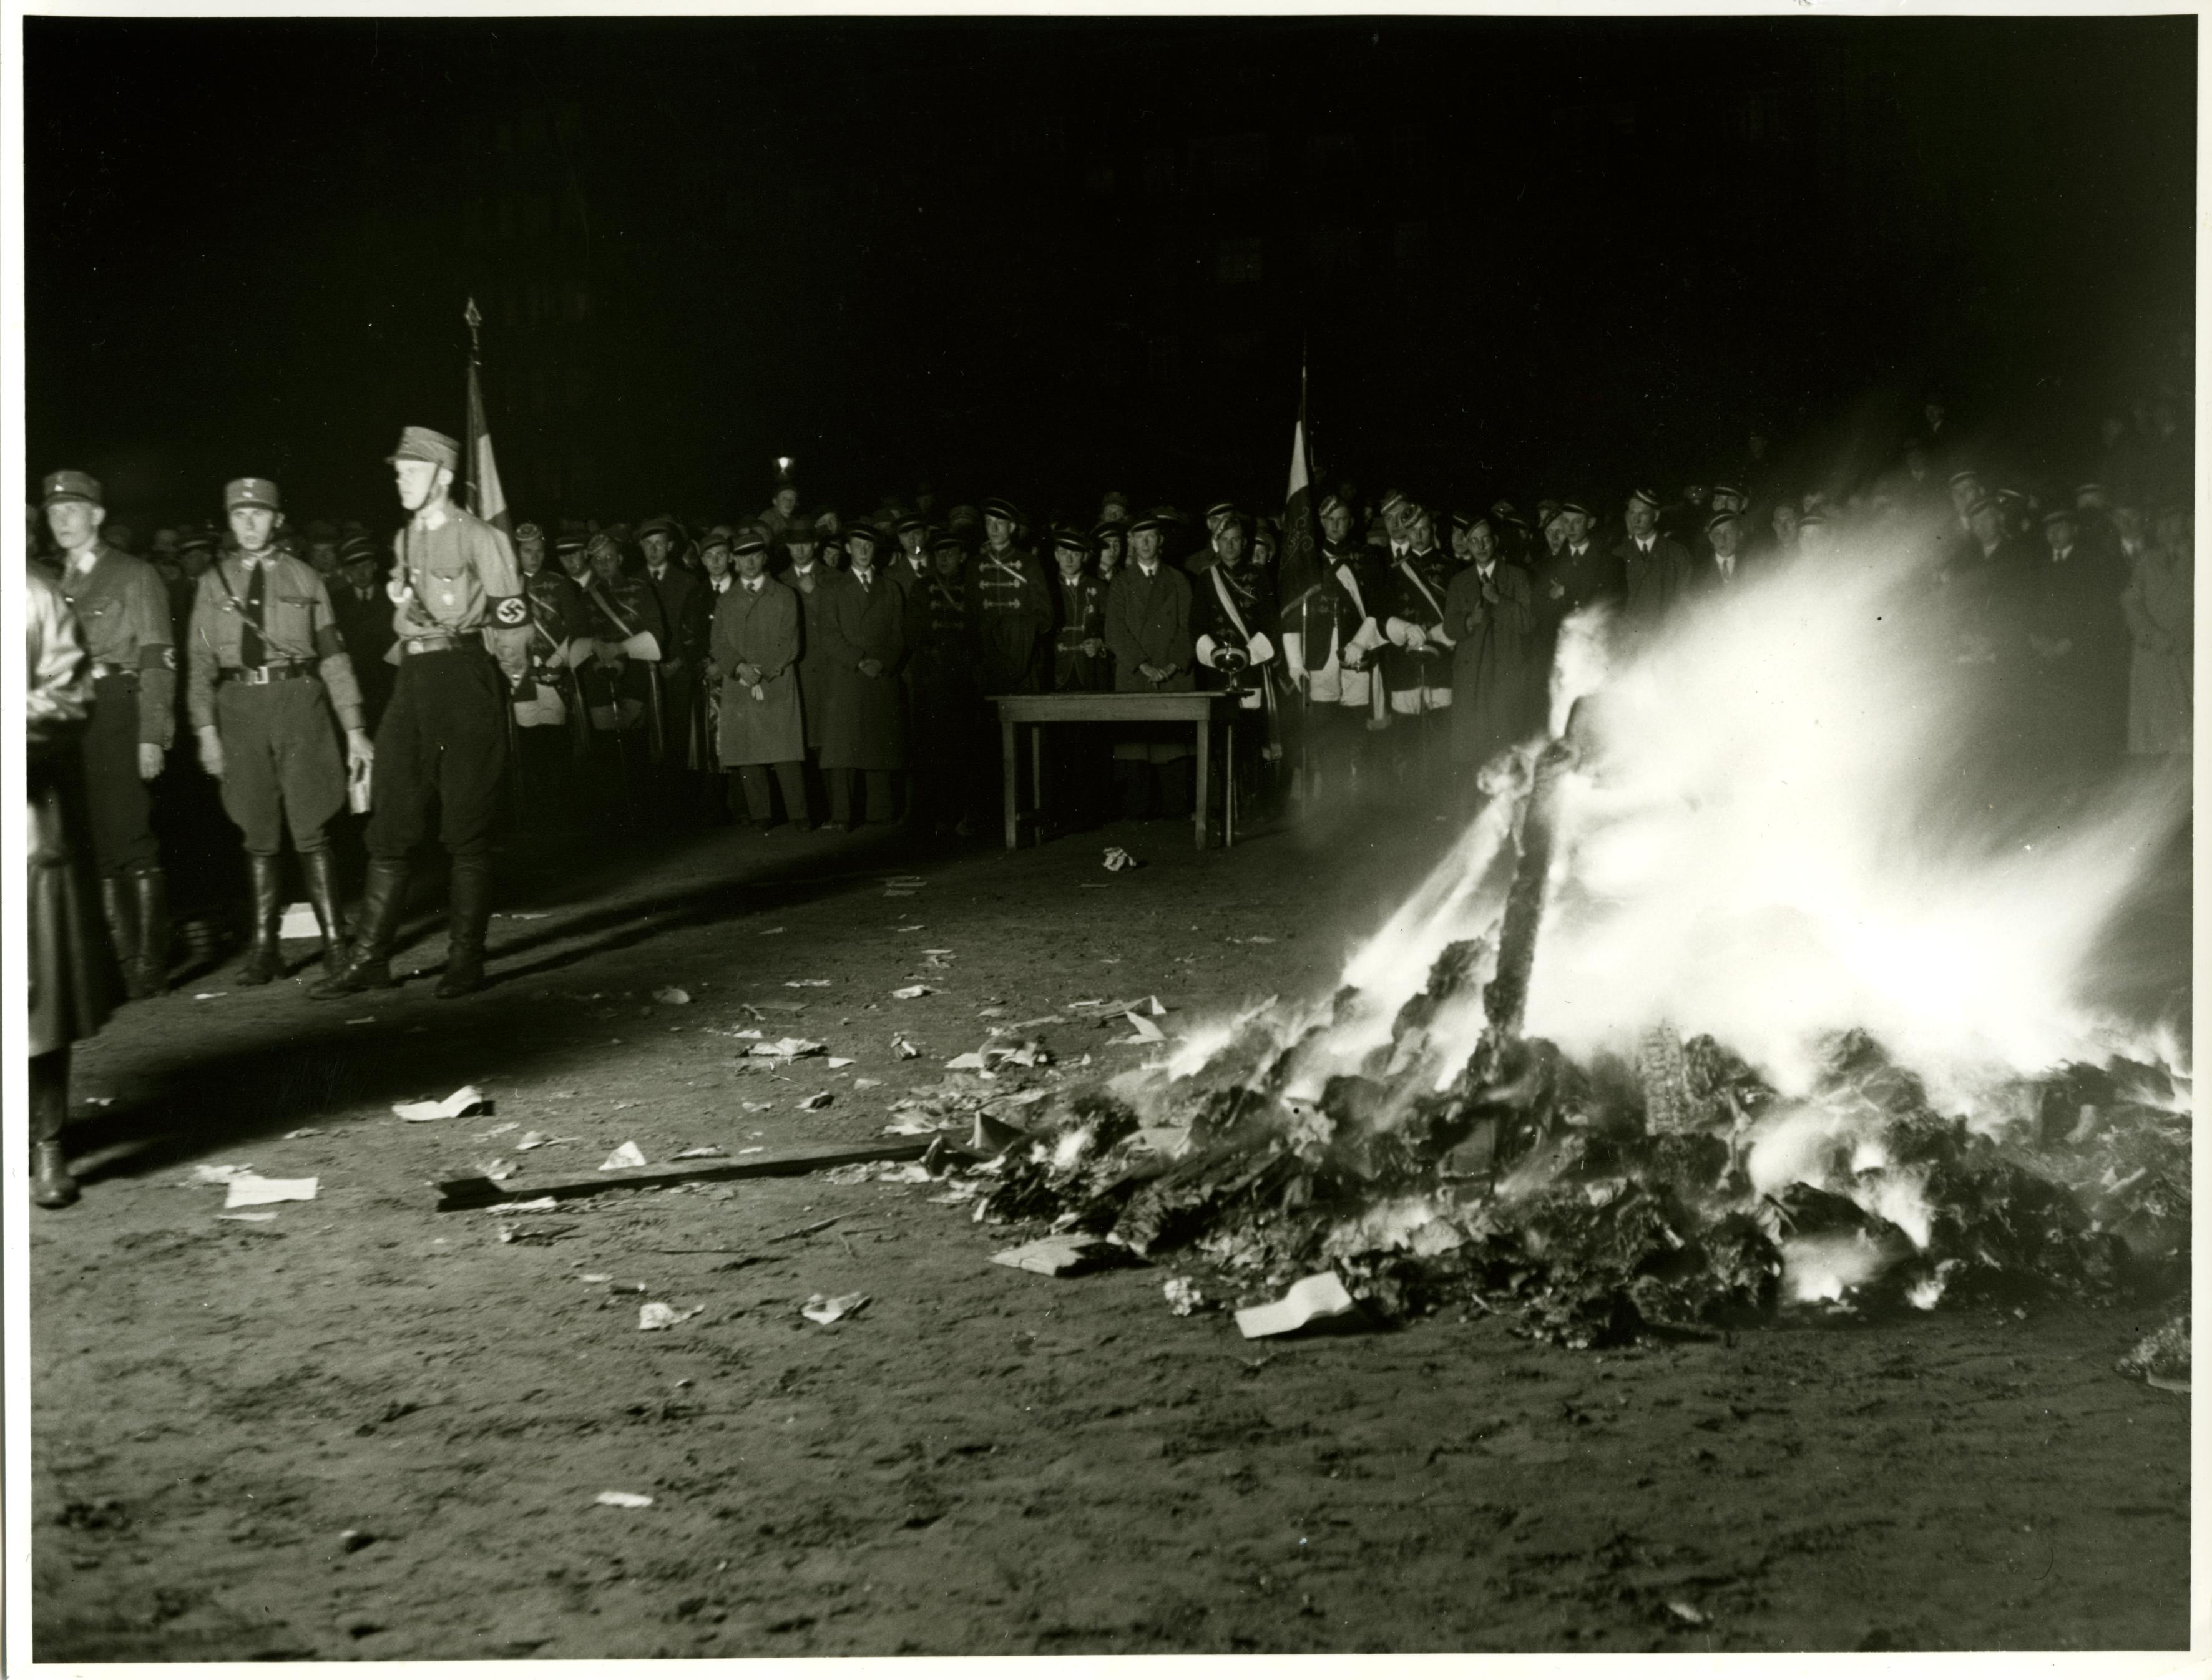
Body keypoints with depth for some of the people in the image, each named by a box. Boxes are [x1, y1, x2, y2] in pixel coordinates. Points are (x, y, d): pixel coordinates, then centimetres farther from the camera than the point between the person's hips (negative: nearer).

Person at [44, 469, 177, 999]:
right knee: (95, 846, 2)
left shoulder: (134, 576, 3)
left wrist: (153, 735, -11)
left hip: (119, 716, -4)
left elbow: (158, 660, -3)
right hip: (67, 723, 5)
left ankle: (150, 961, -3)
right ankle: (122, 958, 6)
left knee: (130, 836, -7)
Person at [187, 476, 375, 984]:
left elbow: (333, 655, 5)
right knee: (259, 834, 6)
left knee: (309, 829, -3)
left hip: (298, 701, -2)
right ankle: (263, 948, 12)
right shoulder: (214, 582, 9)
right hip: (240, 708, 2)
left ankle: (334, 942, 5)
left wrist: (355, 729, 1)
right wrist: (206, 728, -2)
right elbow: (201, 661, 8)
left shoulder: (304, 578, 5)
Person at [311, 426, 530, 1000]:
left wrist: (513, 673, -1)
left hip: (465, 678, -7)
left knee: (467, 828, -1)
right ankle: (369, 958, 5)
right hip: (413, 680, 7)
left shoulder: (481, 538, -7)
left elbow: (510, 615, -9)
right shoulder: (405, 540, 16)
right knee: (389, 826, 3)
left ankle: (465, 961, 4)